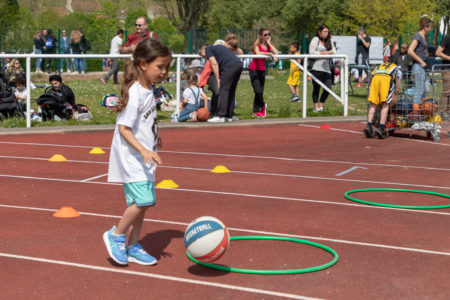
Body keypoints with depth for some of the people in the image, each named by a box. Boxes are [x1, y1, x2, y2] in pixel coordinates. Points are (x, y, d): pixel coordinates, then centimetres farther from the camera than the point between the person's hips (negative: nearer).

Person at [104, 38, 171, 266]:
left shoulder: (148, 91, 9)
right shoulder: (135, 93, -19)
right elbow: (124, 128, -22)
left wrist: (153, 139, 33)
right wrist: (144, 150, -30)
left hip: (143, 158, 9)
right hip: (131, 157, -9)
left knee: (141, 202, 12)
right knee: (143, 199, -17)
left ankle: (133, 247, 22)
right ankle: (116, 235, 3)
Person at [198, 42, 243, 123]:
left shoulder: (207, 49, 12)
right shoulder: (218, 46, 35)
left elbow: (214, 63, -4)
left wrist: (218, 79, -3)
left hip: (230, 66, -8)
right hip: (239, 63, 8)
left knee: (223, 90, -7)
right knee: (231, 91, 13)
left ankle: (220, 116, -12)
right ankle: (229, 116, 14)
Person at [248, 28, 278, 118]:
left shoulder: (268, 45, 5)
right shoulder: (256, 44, -10)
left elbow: (276, 52, -14)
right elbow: (258, 53, -32)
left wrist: (269, 43, -12)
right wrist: (269, 53, -35)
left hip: (262, 70, 6)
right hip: (253, 69, -5)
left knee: (260, 91, 4)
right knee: (258, 91, -16)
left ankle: (256, 111, 13)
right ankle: (263, 105, 10)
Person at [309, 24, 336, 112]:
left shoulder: (329, 40, 18)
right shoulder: (315, 39, 1)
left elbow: (334, 50, 11)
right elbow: (311, 52, -7)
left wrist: (329, 52, -10)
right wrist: (323, 53, -11)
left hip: (326, 68, 5)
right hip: (316, 68, -5)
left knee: (328, 88, -2)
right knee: (316, 88, 1)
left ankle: (320, 105, 15)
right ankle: (316, 107, 9)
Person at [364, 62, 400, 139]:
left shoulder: (379, 66, 42)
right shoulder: (395, 67, 36)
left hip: (375, 77, 3)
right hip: (387, 78, -3)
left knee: (373, 104, 5)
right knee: (385, 105, -3)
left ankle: (369, 126, -8)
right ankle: (381, 128, -13)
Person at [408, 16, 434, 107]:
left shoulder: (424, 36, 16)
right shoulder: (417, 36, -12)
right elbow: (410, 51, -22)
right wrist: (421, 62, -17)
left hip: (423, 67, 10)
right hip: (418, 66, -10)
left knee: (426, 90, 11)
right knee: (419, 91, -7)